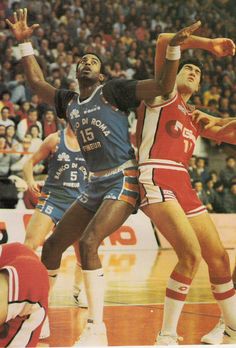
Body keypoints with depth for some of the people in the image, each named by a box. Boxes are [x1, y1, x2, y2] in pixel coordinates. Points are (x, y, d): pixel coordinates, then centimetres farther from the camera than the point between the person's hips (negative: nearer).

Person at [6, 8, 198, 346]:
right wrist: (24, 42, 21)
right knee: (52, 245, 8)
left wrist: (174, 46, -25)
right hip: (95, 185, 7)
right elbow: (37, 81, 27)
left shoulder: (113, 91, -5)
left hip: (123, 181, -7)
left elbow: (163, 85, -12)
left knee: (88, 242, -25)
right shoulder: (69, 102, 13)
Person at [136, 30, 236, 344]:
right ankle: (167, 336, -14)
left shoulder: (196, 119, 27)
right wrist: (209, 44, -3)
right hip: (157, 180, -8)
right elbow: (163, 41, -4)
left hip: (184, 186, 8)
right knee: (191, 253, -23)